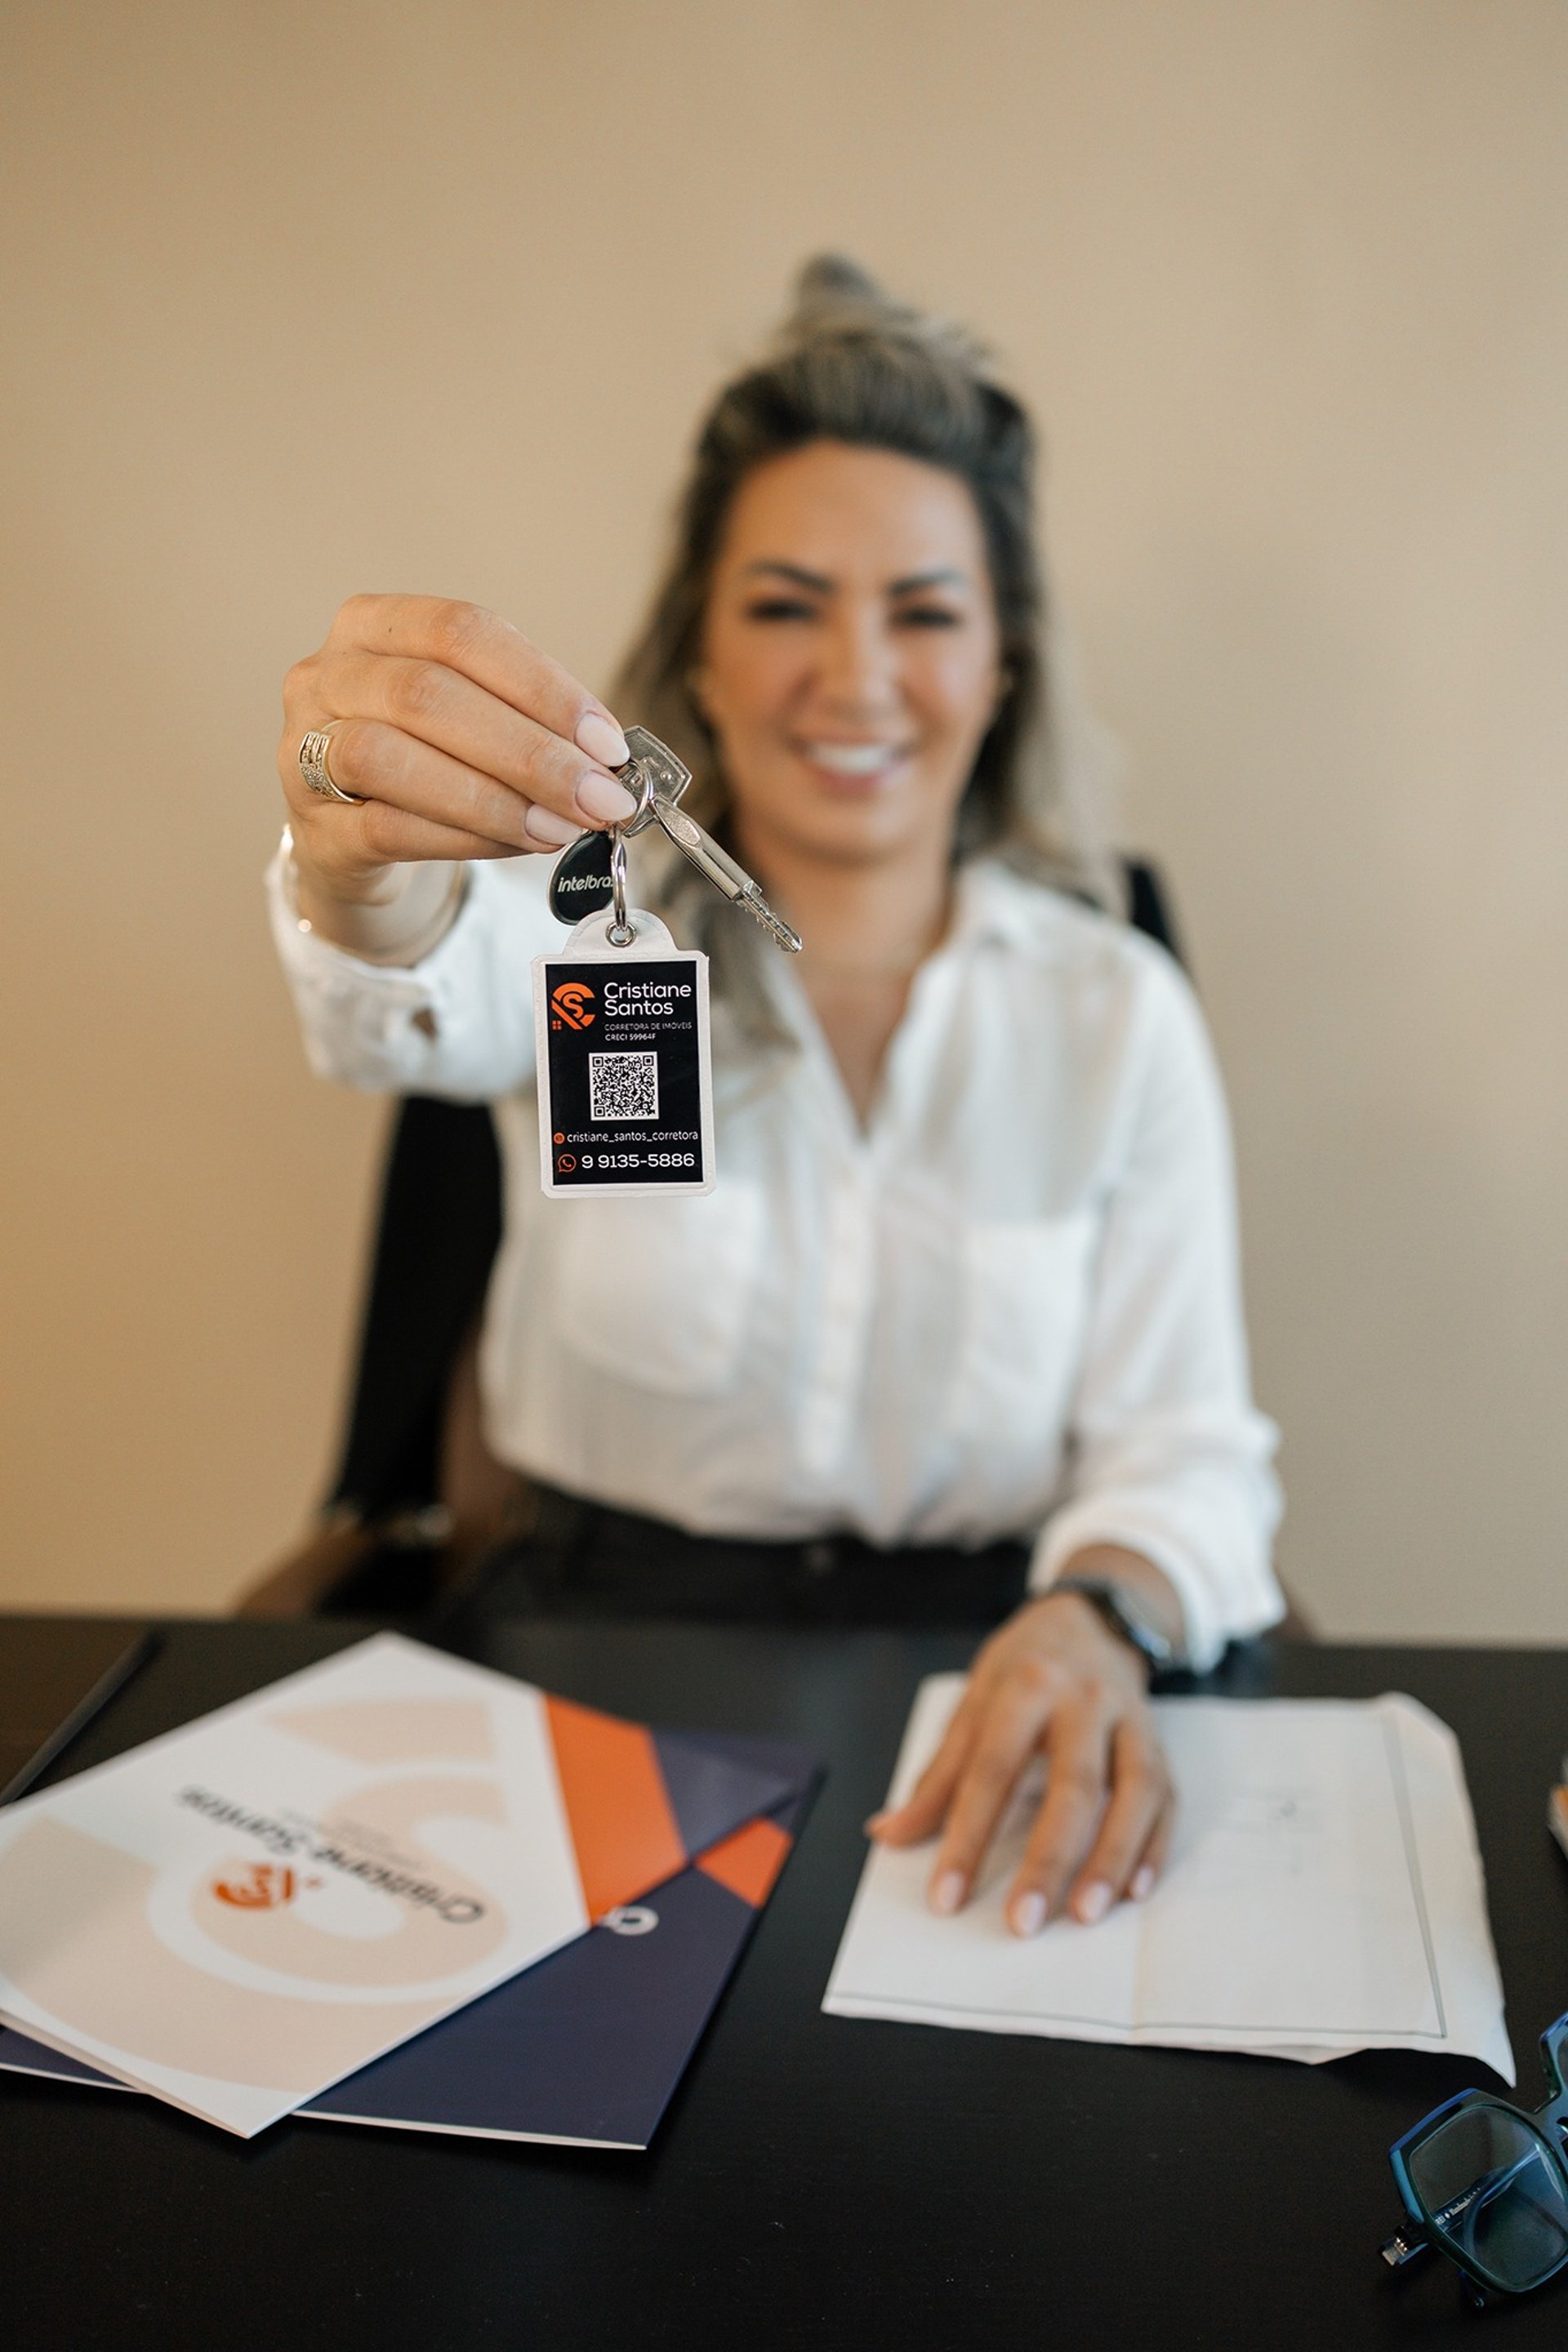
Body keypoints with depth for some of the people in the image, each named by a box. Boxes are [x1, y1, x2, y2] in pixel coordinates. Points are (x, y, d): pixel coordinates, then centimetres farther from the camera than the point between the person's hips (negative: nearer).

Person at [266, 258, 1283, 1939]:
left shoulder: (1117, 1013, 2)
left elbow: (1183, 1449, -2)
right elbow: (417, 1000, -24)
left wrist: (1100, 1615, -25)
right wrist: (361, 863, -48)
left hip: (972, 1682, 1)